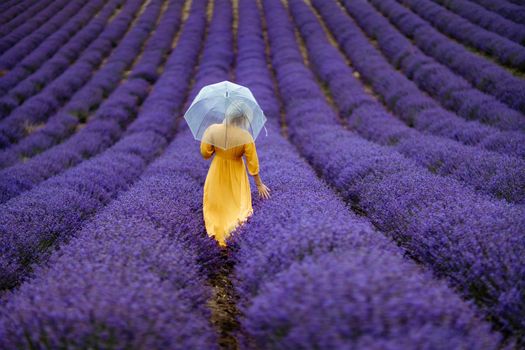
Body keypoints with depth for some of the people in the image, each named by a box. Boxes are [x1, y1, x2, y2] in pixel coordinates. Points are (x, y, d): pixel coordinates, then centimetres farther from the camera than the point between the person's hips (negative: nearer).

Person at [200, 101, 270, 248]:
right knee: (238, 201, 22)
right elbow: (252, 163, -18)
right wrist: (259, 184, -6)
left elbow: (205, 154, -11)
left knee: (216, 202, 20)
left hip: (217, 172, 1)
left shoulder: (213, 130, -23)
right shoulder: (245, 136, -27)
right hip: (236, 174, -1)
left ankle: (218, 233, 17)